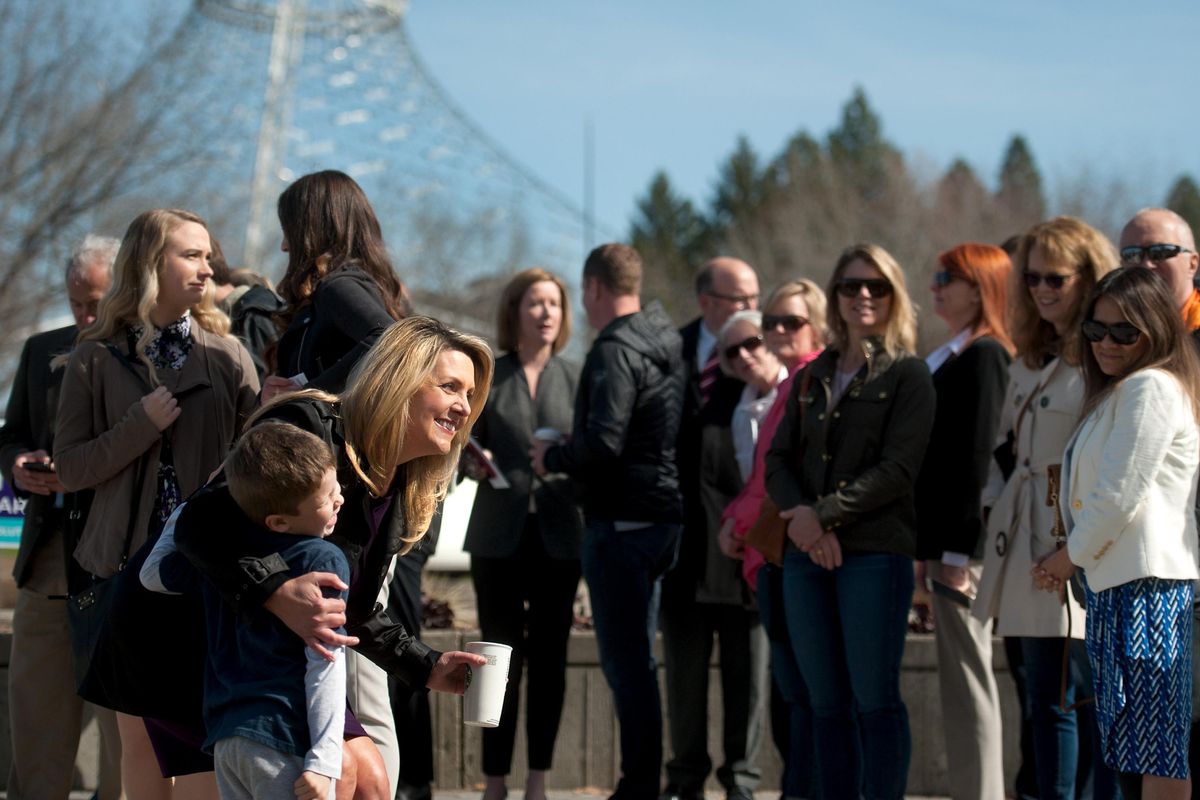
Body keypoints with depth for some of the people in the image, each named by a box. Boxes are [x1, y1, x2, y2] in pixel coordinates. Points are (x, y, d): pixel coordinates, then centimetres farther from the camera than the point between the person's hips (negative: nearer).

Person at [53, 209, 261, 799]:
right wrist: (142, 426, -12)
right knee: (140, 733, 6)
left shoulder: (226, 356, 6)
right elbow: (70, 468, -1)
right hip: (128, 567, 0)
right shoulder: (96, 360, 4)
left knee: (208, 727, -5)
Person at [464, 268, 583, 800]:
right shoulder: (486, 377, 5)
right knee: (501, 657, 0)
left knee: (548, 657, 3)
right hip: (500, 535, -1)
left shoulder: (575, 378, 8)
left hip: (558, 534, 1)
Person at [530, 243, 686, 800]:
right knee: (636, 659, 15)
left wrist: (552, 458, -6)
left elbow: (603, 442, -24)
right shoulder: (666, 343, 14)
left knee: (625, 661, -6)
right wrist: (568, 456, 19)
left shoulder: (615, 351, -15)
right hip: (662, 517, 9)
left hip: (621, 522, -9)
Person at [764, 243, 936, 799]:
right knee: (827, 702, 6)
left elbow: (898, 469, -9)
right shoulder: (812, 378, 18)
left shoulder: (907, 375, 1)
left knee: (875, 698, -7)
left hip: (876, 552, -5)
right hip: (806, 553, 5)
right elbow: (778, 459, 11)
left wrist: (827, 514, -14)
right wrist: (800, 515, -9)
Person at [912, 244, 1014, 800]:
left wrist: (957, 551, -20)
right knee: (961, 683, 11)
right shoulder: (953, 357, 17)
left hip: (965, 543, -10)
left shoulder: (983, 356, -11)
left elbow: (976, 457, -17)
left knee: (966, 681, -7)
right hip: (945, 540, 10)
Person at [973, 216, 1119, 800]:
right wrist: (994, 505, 11)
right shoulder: (1031, 361, 18)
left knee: (1096, 699, -6)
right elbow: (1004, 445, 24)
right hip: (1028, 549, 8)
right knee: (1045, 700, 11)